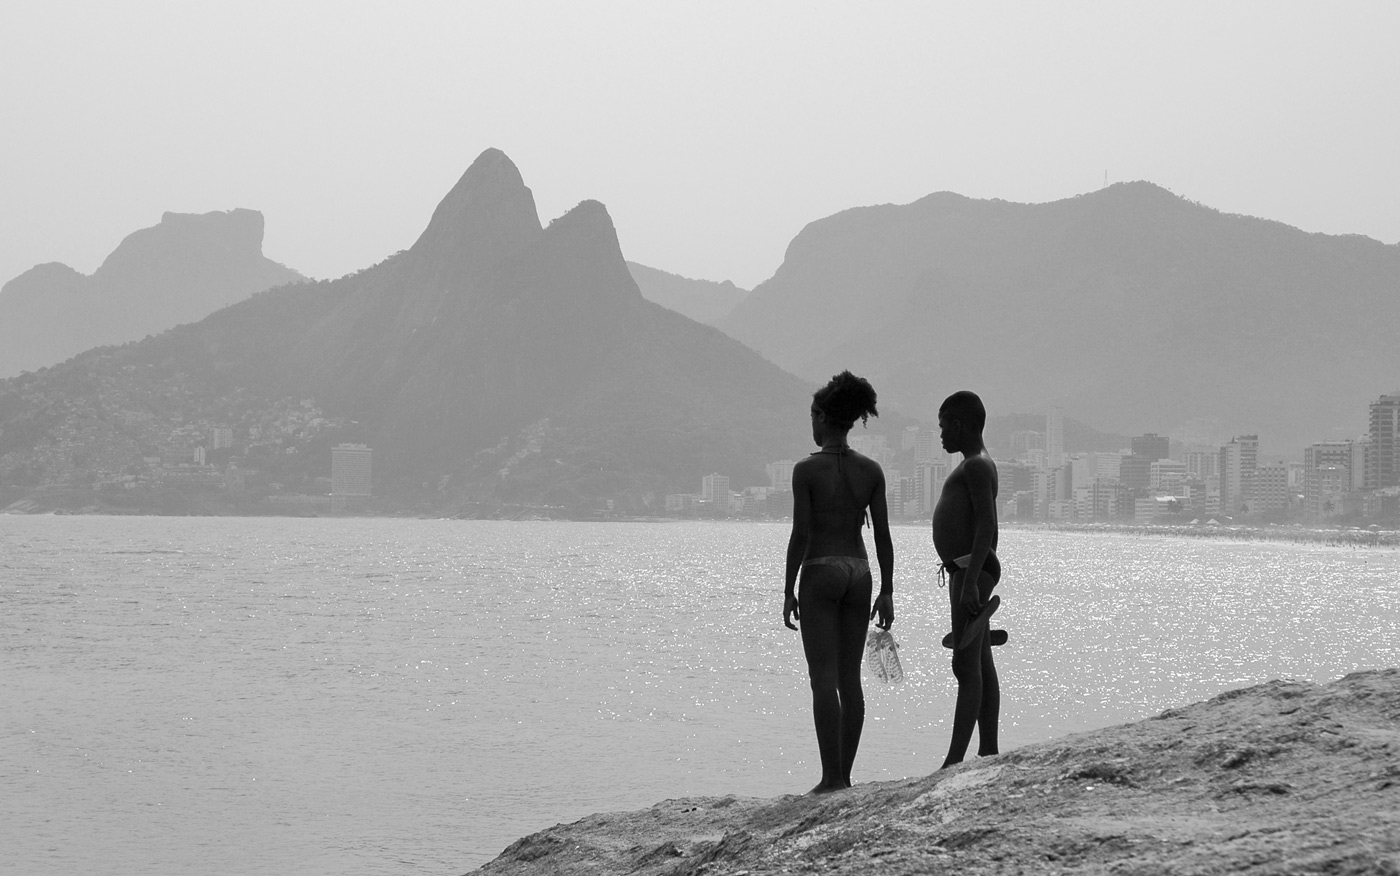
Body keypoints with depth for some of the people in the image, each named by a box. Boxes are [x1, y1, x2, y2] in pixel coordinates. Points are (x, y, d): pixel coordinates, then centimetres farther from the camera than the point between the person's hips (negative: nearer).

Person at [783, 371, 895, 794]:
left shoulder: (807, 469, -9)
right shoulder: (871, 470, 4)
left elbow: (800, 534, -11)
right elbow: (883, 535, 4)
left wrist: (789, 591, -4)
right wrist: (887, 592, 8)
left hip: (820, 572, -5)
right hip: (859, 572, 5)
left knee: (824, 679, -5)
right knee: (850, 678, 9)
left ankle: (832, 777, -10)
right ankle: (844, 774, 11)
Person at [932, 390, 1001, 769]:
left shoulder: (976, 466, -11)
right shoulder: (980, 465, 20)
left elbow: (986, 524, -21)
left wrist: (971, 580, -27)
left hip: (971, 568, -11)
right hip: (967, 572, 11)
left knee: (967, 666, -14)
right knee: (982, 666, 10)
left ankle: (954, 761, -18)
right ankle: (988, 754, 13)